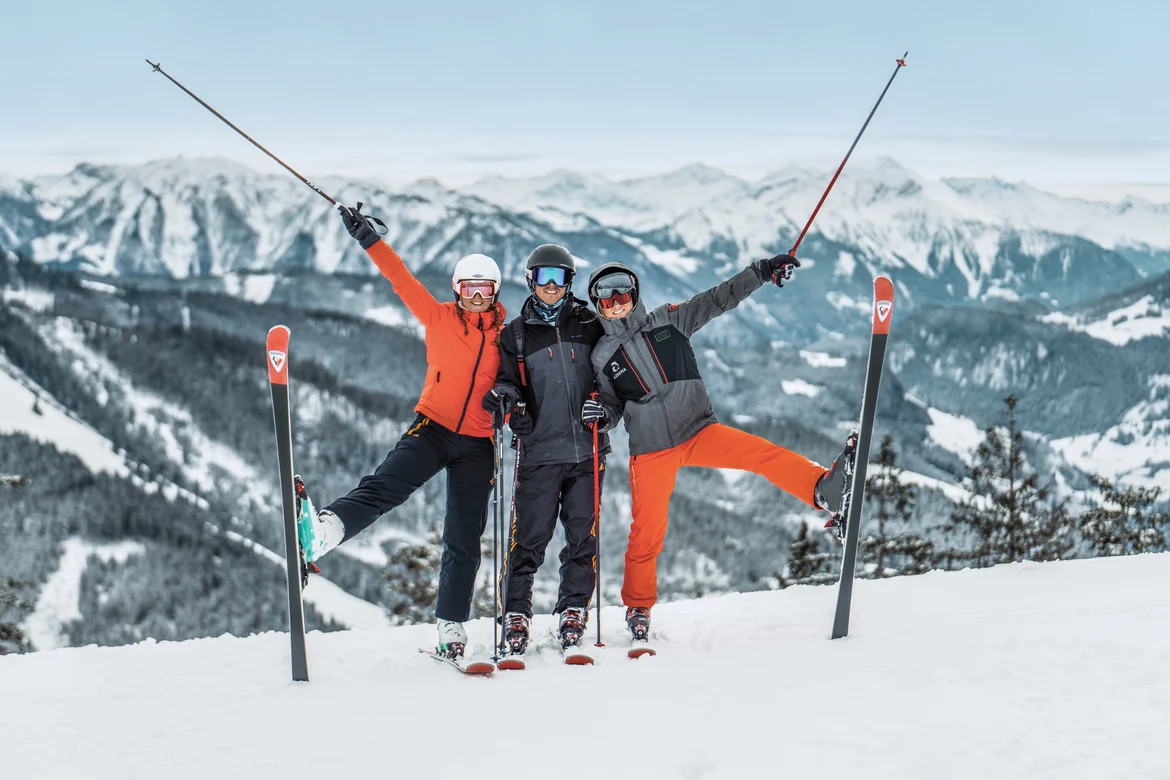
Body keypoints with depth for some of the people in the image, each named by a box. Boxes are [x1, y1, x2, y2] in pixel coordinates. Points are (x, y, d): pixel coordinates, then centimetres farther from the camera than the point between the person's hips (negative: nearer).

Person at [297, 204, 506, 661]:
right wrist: (368, 238, -12)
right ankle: (324, 530, -52)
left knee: (464, 540, 4)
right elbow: (401, 279, -4)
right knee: (383, 487, -28)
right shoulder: (438, 318, 4)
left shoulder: (506, 337, 6)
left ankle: (451, 625, 15)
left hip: (476, 445, 2)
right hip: (432, 429, -1)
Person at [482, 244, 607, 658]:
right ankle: (515, 615, 3)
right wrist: (504, 395, -13)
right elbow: (508, 380, 10)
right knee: (529, 538, -4)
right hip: (539, 449, -1)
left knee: (583, 536, 3)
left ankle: (573, 610, 15)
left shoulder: (589, 325, 11)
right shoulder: (516, 334, 10)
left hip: (587, 448, 1)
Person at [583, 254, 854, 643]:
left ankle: (822, 487, -38)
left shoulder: (668, 320, 4)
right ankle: (638, 608, 20)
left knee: (762, 453, -24)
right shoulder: (602, 355, 5)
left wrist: (762, 271, -10)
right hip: (652, 451, 0)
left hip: (699, 431, 1)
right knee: (646, 534, 1)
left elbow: (717, 299, -1)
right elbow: (613, 407, 13)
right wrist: (601, 415, -11)